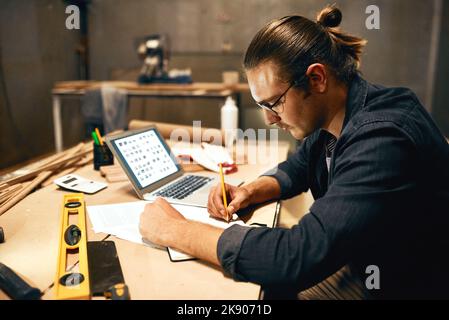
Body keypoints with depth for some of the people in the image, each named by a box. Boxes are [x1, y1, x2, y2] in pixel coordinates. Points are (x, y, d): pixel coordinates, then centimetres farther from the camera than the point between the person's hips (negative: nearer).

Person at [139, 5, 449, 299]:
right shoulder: (330, 119, -4)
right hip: (358, 268, 7)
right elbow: (296, 170, 13)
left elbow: (299, 258, -39)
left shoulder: (382, 139, -33)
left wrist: (175, 230, -29)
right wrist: (249, 192, -8)